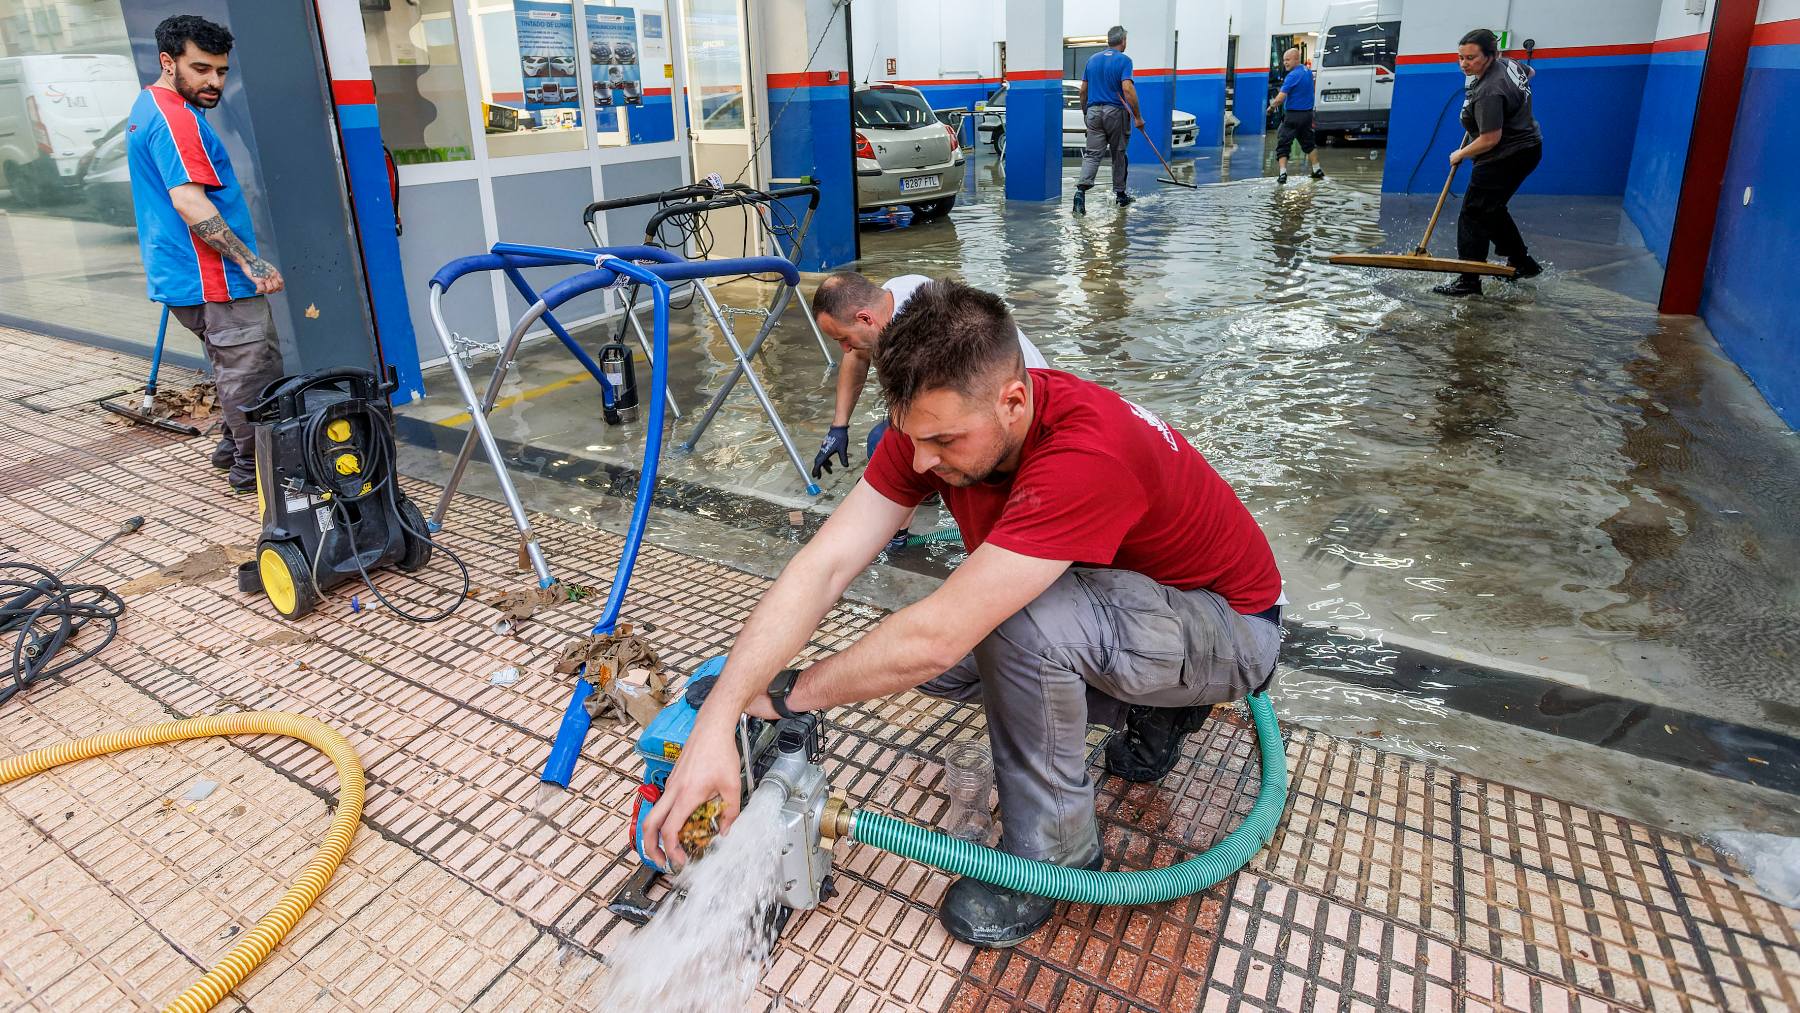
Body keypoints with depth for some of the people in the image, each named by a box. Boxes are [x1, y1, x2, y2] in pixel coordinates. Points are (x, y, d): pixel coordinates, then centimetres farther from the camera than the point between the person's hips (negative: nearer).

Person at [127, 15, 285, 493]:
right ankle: (253, 466, 7)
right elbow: (190, 203, -27)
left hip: (181, 277, 10)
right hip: (214, 280, -10)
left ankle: (232, 445, 32)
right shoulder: (176, 118, -18)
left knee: (235, 367, 22)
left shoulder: (146, 109, 17)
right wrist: (251, 262, -26)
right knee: (253, 371, -1)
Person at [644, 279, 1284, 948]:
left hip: (1230, 625, -7)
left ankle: (1053, 845, -8)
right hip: (1113, 590, 8)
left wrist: (786, 695, -24)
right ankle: (1152, 709, 12)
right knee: (928, 655, -8)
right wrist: (714, 723, -33)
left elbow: (937, 636, -39)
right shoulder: (933, 422, -17)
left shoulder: (1086, 454, -39)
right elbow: (822, 568, -24)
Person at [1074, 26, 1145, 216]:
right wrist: (1138, 116, -15)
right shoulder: (1123, 60, -7)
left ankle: (1081, 190, -25)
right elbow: (1127, 88, -18)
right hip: (1116, 112, -3)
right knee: (1118, 154, 11)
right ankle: (1119, 194, 21)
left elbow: (1083, 89, 10)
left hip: (1093, 112, 3)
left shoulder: (1092, 59, 9)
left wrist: (1085, 113, 22)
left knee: (1092, 154, -3)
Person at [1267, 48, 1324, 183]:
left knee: (1283, 144, -4)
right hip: (1307, 113, 8)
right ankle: (1317, 170, 26)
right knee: (1308, 142, 21)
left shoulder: (1293, 76, -18)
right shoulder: (1308, 72, 9)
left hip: (1293, 115, -8)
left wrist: (1272, 106, -6)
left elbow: (1280, 98, -24)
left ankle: (1282, 173, -16)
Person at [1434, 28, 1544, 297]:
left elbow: (1490, 139, -27)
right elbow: (1529, 72, 27)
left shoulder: (1489, 92, -27)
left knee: (1474, 215, -9)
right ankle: (1523, 264, 33)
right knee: (1492, 209, 23)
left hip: (1506, 158, -11)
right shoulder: (1506, 63, 3)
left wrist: (1460, 155, -12)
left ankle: (1468, 282, -8)